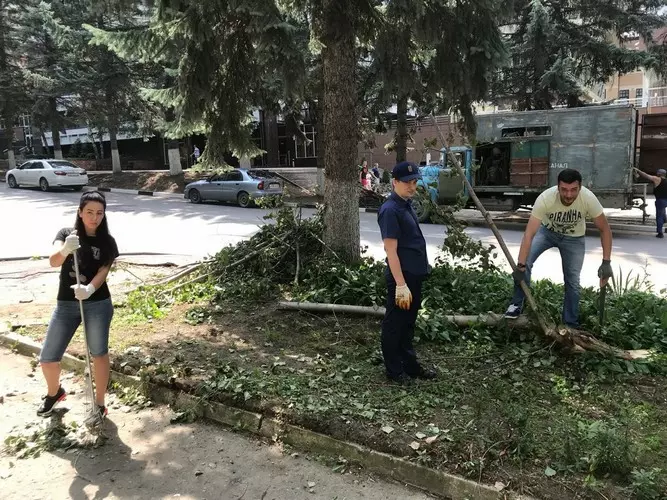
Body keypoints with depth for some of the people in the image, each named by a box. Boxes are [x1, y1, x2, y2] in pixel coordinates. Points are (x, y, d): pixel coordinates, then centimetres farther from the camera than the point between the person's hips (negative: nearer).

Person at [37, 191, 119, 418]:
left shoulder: (107, 241, -2)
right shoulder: (66, 234, -1)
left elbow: (103, 272, -12)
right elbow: (53, 261, -18)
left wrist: (89, 290, -33)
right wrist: (65, 249, -41)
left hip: (98, 304, -1)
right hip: (66, 304, 2)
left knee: (99, 353, 7)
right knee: (47, 359, 5)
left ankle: (99, 404, 23)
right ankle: (54, 392, 36)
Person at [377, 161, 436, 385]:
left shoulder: (407, 205, 11)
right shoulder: (390, 210, -18)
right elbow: (391, 251, -21)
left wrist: (413, 279, 20)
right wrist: (401, 284, -23)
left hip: (414, 275, 9)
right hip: (401, 277, -9)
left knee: (408, 324, 19)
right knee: (394, 325, 5)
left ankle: (410, 365, 31)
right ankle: (394, 370, 18)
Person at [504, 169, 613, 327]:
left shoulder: (589, 199, -33)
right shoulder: (545, 198, -37)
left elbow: (605, 229, -21)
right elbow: (529, 234, -39)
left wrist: (606, 262, -27)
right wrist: (520, 265, -44)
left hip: (574, 238, 1)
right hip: (547, 230, -1)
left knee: (573, 281, 0)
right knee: (525, 260, -22)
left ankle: (571, 324, 16)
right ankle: (517, 304, -4)